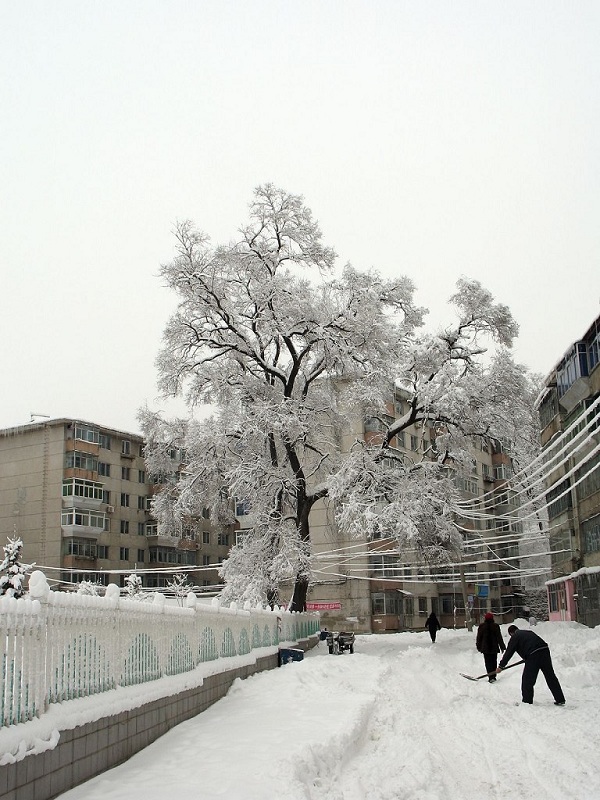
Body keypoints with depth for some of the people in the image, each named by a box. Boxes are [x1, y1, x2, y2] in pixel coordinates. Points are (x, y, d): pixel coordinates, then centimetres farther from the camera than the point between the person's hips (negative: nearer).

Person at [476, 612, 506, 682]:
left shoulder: (482, 626, -3)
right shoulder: (496, 626, -5)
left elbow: (479, 637, 3)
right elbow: (499, 637, -2)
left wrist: (479, 647, 15)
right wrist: (502, 647, 6)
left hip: (485, 648, -1)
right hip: (494, 647, 1)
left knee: (488, 663, 1)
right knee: (494, 662, 13)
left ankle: (491, 677, -8)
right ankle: (493, 676, 16)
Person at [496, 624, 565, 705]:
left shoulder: (515, 637, 10)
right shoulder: (529, 632, 29)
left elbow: (508, 652, 8)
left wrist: (501, 666, 14)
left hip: (533, 656, -7)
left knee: (527, 680, 5)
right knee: (551, 677, 12)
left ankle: (527, 701, 7)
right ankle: (560, 700, 15)